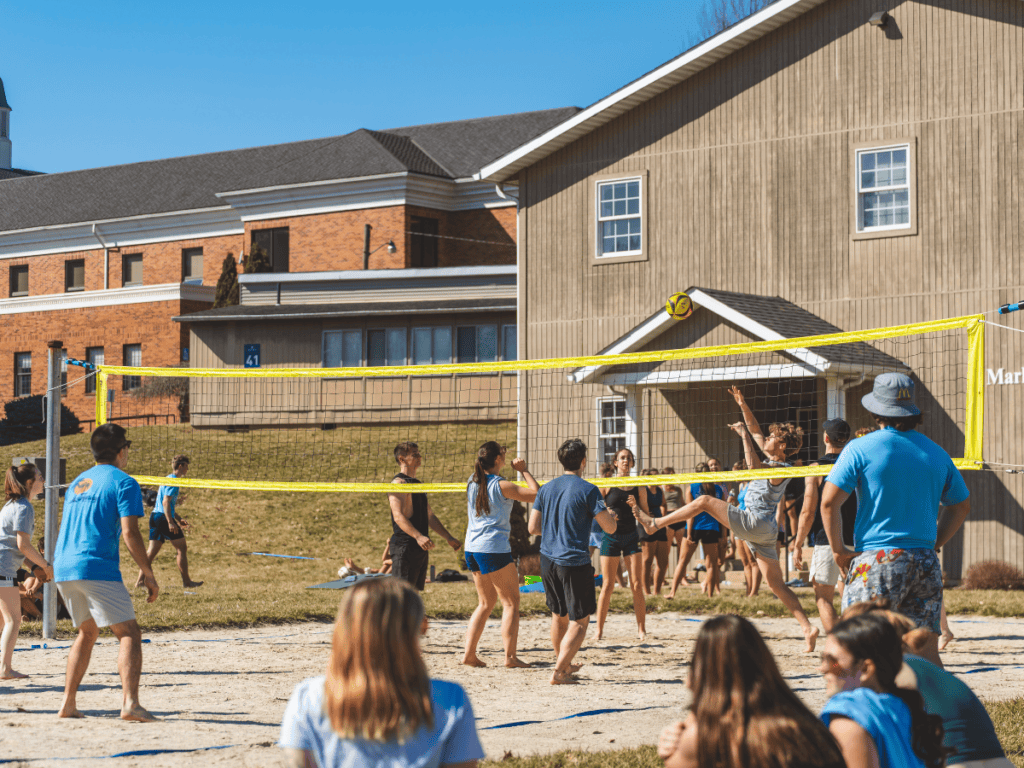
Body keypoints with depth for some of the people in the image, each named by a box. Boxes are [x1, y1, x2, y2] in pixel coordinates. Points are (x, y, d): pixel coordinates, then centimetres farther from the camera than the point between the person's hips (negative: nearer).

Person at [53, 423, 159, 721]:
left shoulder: (77, 482, 22)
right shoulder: (123, 483, -1)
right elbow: (129, 533, -11)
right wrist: (149, 574, -7)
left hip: (63, 570, 8)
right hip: (97, 568, -8)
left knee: (87, 632, 23)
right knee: (129, 633, -7)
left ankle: (67, 703, 16)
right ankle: (130, 703, -24)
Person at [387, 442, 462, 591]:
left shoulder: (418, 484, 20)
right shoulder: (398, 483, -10)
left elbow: (429, 516, 27)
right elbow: (398, 516, -22)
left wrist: (448, 538, 22)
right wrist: (418, 536, -35)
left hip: (420, 547, 9)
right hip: (404, 547, -9)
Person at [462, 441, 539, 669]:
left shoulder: (473, 482, 8)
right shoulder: (501, 485, -13)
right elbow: (536, 494, -12)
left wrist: (509, 468, 25)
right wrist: (524, 470, -1)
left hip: (472, 548, 8)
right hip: (494, 548, -8)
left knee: (486, 603, 17)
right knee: (511, 602, 1)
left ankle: (469, 654, 11)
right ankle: (510, 656, -6)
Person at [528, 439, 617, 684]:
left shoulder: (546, 489, 7)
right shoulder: (588, 490, -10)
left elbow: (533, 527, 8)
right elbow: (610, 528, -11)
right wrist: (610, 514, 12)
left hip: (548, 560, 6)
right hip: (574, 562, -6)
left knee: (559, 616, 21)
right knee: (580, 621, 1)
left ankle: (565, 665, 34)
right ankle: (559, 672, -8)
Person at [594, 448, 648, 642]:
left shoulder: (639, 487, 6)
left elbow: (646, 516, 10)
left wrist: (636, 507, -9)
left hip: (631, 537, 2)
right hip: (611, 536, -2)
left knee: (637, 585, -3)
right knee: (607, 585, -1)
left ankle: (641, 629, 3)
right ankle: (599, 629, 6)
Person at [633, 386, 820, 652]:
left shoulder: (782, 470, -11)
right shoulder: (773, 462, 15)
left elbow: (754, 468, -29)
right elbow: (756, 433, 22)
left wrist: (744, 436, -23)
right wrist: (743, 406, 15)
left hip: (756, 523, -10)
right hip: (762, 531, 10)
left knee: (705, 501, -6)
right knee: (777, 585, 6)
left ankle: (655, 523, -1)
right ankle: (808, 628, -2)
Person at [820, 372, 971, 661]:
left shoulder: (861, 448, -3)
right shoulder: (936, 453, 11)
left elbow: (828, 501, -9)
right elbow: (962, 505, 21)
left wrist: (838, 550, 0)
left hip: (876, 561, -4)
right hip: (925, 563, 4)